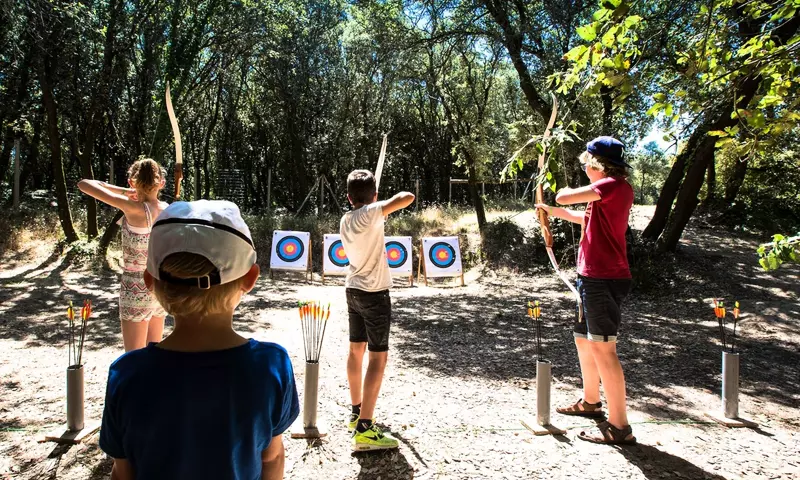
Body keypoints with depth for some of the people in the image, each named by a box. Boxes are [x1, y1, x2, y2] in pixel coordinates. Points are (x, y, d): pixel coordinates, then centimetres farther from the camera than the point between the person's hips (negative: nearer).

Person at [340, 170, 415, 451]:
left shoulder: (346, 220, 5)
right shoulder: (370, 213, -18)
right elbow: (408, 198, -25)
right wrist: (398, 196, -1)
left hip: (353, 290, 8)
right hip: (374, 293, -8)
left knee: (356, 350, 16)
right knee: (378, 357, -5)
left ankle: (356, 414, 30)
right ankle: (364, 429, -6)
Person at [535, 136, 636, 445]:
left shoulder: (614, 186, -15)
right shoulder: (611, 191, 16)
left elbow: (563, 197, -21)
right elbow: (588, 219, 31)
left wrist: (564, 191, 2)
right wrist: (555, 212, 34)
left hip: (604, 278, -10)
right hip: (594, 277, 10)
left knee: (603, 348, -6)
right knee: (583, 340, 20)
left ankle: (619, 426, 3)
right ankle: (590, 402, 37)